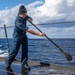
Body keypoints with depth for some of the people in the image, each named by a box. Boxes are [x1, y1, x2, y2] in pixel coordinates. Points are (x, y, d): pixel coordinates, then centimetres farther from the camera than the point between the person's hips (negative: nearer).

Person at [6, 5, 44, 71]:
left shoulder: (25, 16, -7)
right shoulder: (18, 21, -32)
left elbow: (30, 18, 16)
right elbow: (28, 30, -36)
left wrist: (30, 19, -11)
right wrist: (38, 34, -38)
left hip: (24, 35, 7)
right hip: (17, 36, -7)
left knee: (25, 50, -3)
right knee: (15, 50, -5)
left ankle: (24, 64, 0)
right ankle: (8, 63, 14)